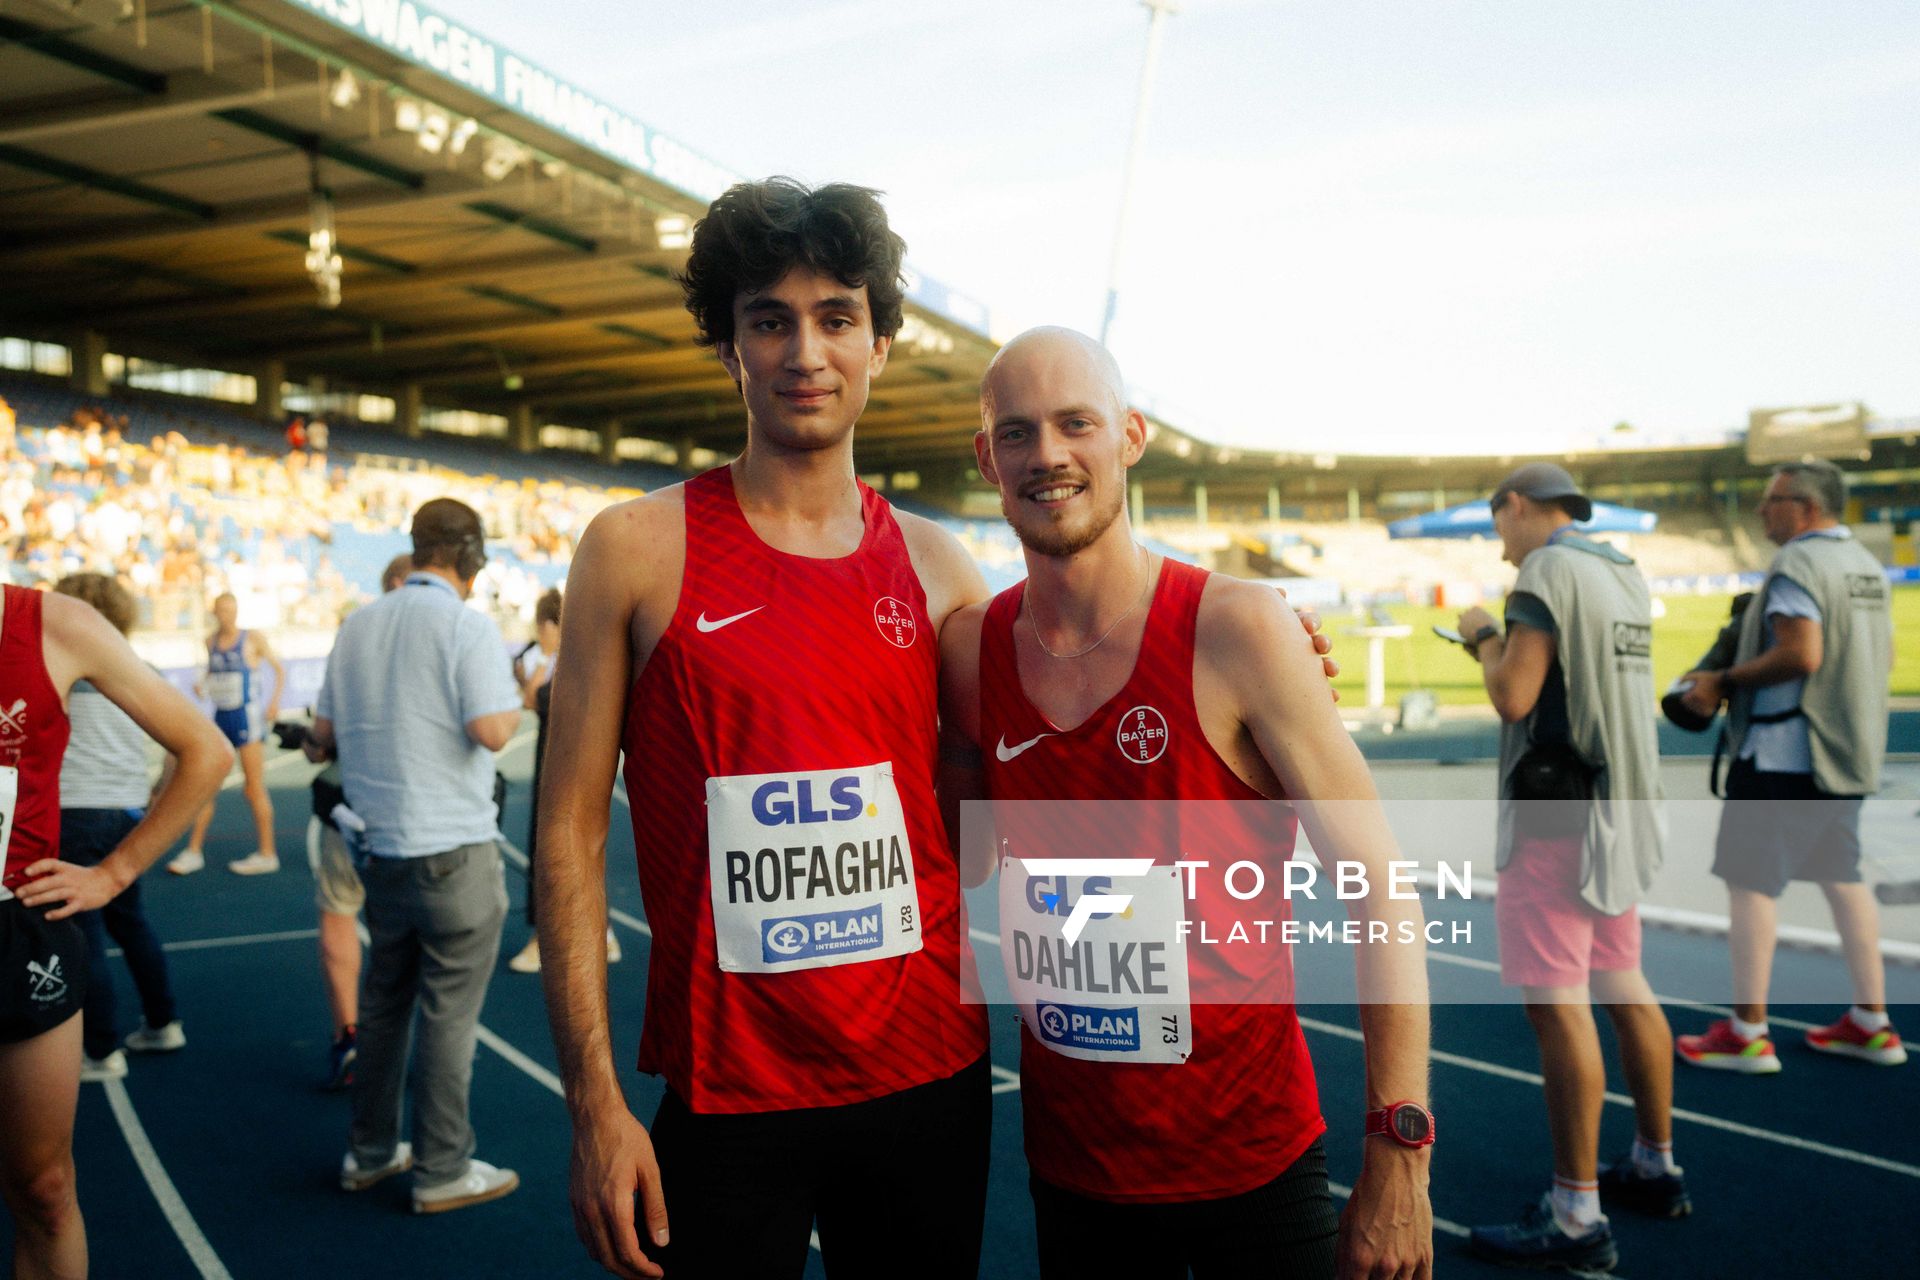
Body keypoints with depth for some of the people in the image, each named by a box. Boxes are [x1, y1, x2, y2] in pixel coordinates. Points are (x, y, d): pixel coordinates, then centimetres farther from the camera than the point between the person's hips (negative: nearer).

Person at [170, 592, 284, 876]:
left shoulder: (253, 639, -4)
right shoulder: (211, 641, 10)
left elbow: (279, 669, 2)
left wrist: (274, 702, -10)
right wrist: (204, 686, 3)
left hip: (247, 717, -5)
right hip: (219, 718, 5)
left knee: (254, 788, -2)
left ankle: (267, 853, 5)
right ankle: (194, 851, 11)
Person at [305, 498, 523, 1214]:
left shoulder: (358, 626, 8)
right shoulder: (466, 626, -13)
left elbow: (324, 732, 14)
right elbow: (491, 731, -23)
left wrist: (317, 746, 36)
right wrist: (518, 701, -3)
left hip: (382, 851, 7)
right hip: (453, 854, -7)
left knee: (383, 1002, 18)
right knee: (449, 1015, 2)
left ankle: (369, 1153, 29)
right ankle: (442, 1171, 12)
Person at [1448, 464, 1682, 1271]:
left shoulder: (1548, 571, -13)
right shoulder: (1625, 576, 13)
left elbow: (1512, 697, -19)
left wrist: (1484, 636, -2)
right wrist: (1501, 645, 20)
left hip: (1556, 818, -9)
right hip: (1621, 814, 9)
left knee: (1557, 1005, -7)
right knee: (1623, 986, 18)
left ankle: (1576, 1220, -3)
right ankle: (1655, 1168, 31)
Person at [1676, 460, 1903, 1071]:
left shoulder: (1797, 565, -15)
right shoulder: (1866, 564, 14)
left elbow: (1800, 655, -25)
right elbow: (1883, 660, 19)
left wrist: (1725, 681, -15)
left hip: (1785, 750, -9)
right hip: (1849, 748, 9)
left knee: (1750, 880, -3)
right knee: (1841, 876, 17)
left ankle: (1748, 1033, 0)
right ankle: (1872, 1023, 22)